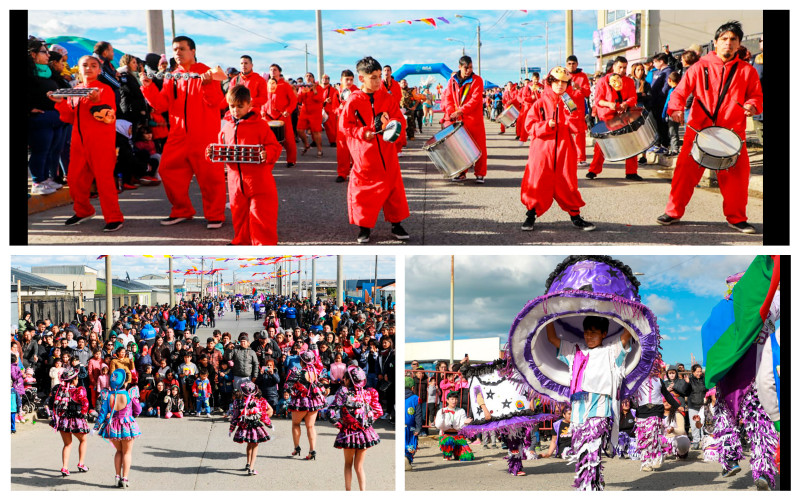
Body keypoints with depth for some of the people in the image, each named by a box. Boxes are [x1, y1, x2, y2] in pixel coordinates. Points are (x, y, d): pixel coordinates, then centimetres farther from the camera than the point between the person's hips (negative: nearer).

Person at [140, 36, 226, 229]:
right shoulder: (172, 78, 14)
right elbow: (161, 104, 7)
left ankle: (215, 215, 9)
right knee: (168, 171, 6)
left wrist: (207, 84, -30)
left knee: (209, 175, -4)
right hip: (178, 136, 6)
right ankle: (181, 211, 21)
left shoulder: (205, 73, -2)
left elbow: (215, 100, -14)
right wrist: (148, 87, -6)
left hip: (205, 136, -6)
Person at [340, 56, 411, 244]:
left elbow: (399, 119, 6)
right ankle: (364, 227, 13)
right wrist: (363, 133, -16)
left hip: (386, 151, 3)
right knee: (364, 189, 1)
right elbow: (346, 125, -2)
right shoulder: (354, 100, -4)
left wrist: (392, 123, -16)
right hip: (364, 153, -3)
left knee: (393, 186, 6)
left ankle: (396, 224, 19)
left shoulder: (388, 99, 4)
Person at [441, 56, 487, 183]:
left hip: (473, 119, -3)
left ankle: (480, 174, 4)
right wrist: (451, 112, -12)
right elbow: (448, 98, 6)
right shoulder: (453, 81, 9)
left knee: (478, 146, -3)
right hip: (457, 120, 3)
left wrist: (461, 111, -23)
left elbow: (475, 99, -13)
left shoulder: (477, 80, -3)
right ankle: (461, 172, 15)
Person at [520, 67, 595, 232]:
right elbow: (530, 125, -3)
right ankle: (531, 215, 10)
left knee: (567, 183, 4)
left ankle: (576, 217, 13)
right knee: (538, 183, -1)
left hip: (564, 150, 1)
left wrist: (572, 111, -15)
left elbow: (577, 128, -2)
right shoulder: (541, 103, 2)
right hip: (542, 150, -1)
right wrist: (546, 125, -18)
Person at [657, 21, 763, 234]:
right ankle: (673, 212, 9)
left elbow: (756, 95, 11)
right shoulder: (700, 67, 4)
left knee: (737, 174, 0)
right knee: (686, 170, -4)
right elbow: (680, 92, 1)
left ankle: (736, 218, 15)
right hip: (699, 129, -1)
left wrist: (752, 105, -12)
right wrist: (676, 109, -18)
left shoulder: (747, 71, 8)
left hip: (732, 132, 1)